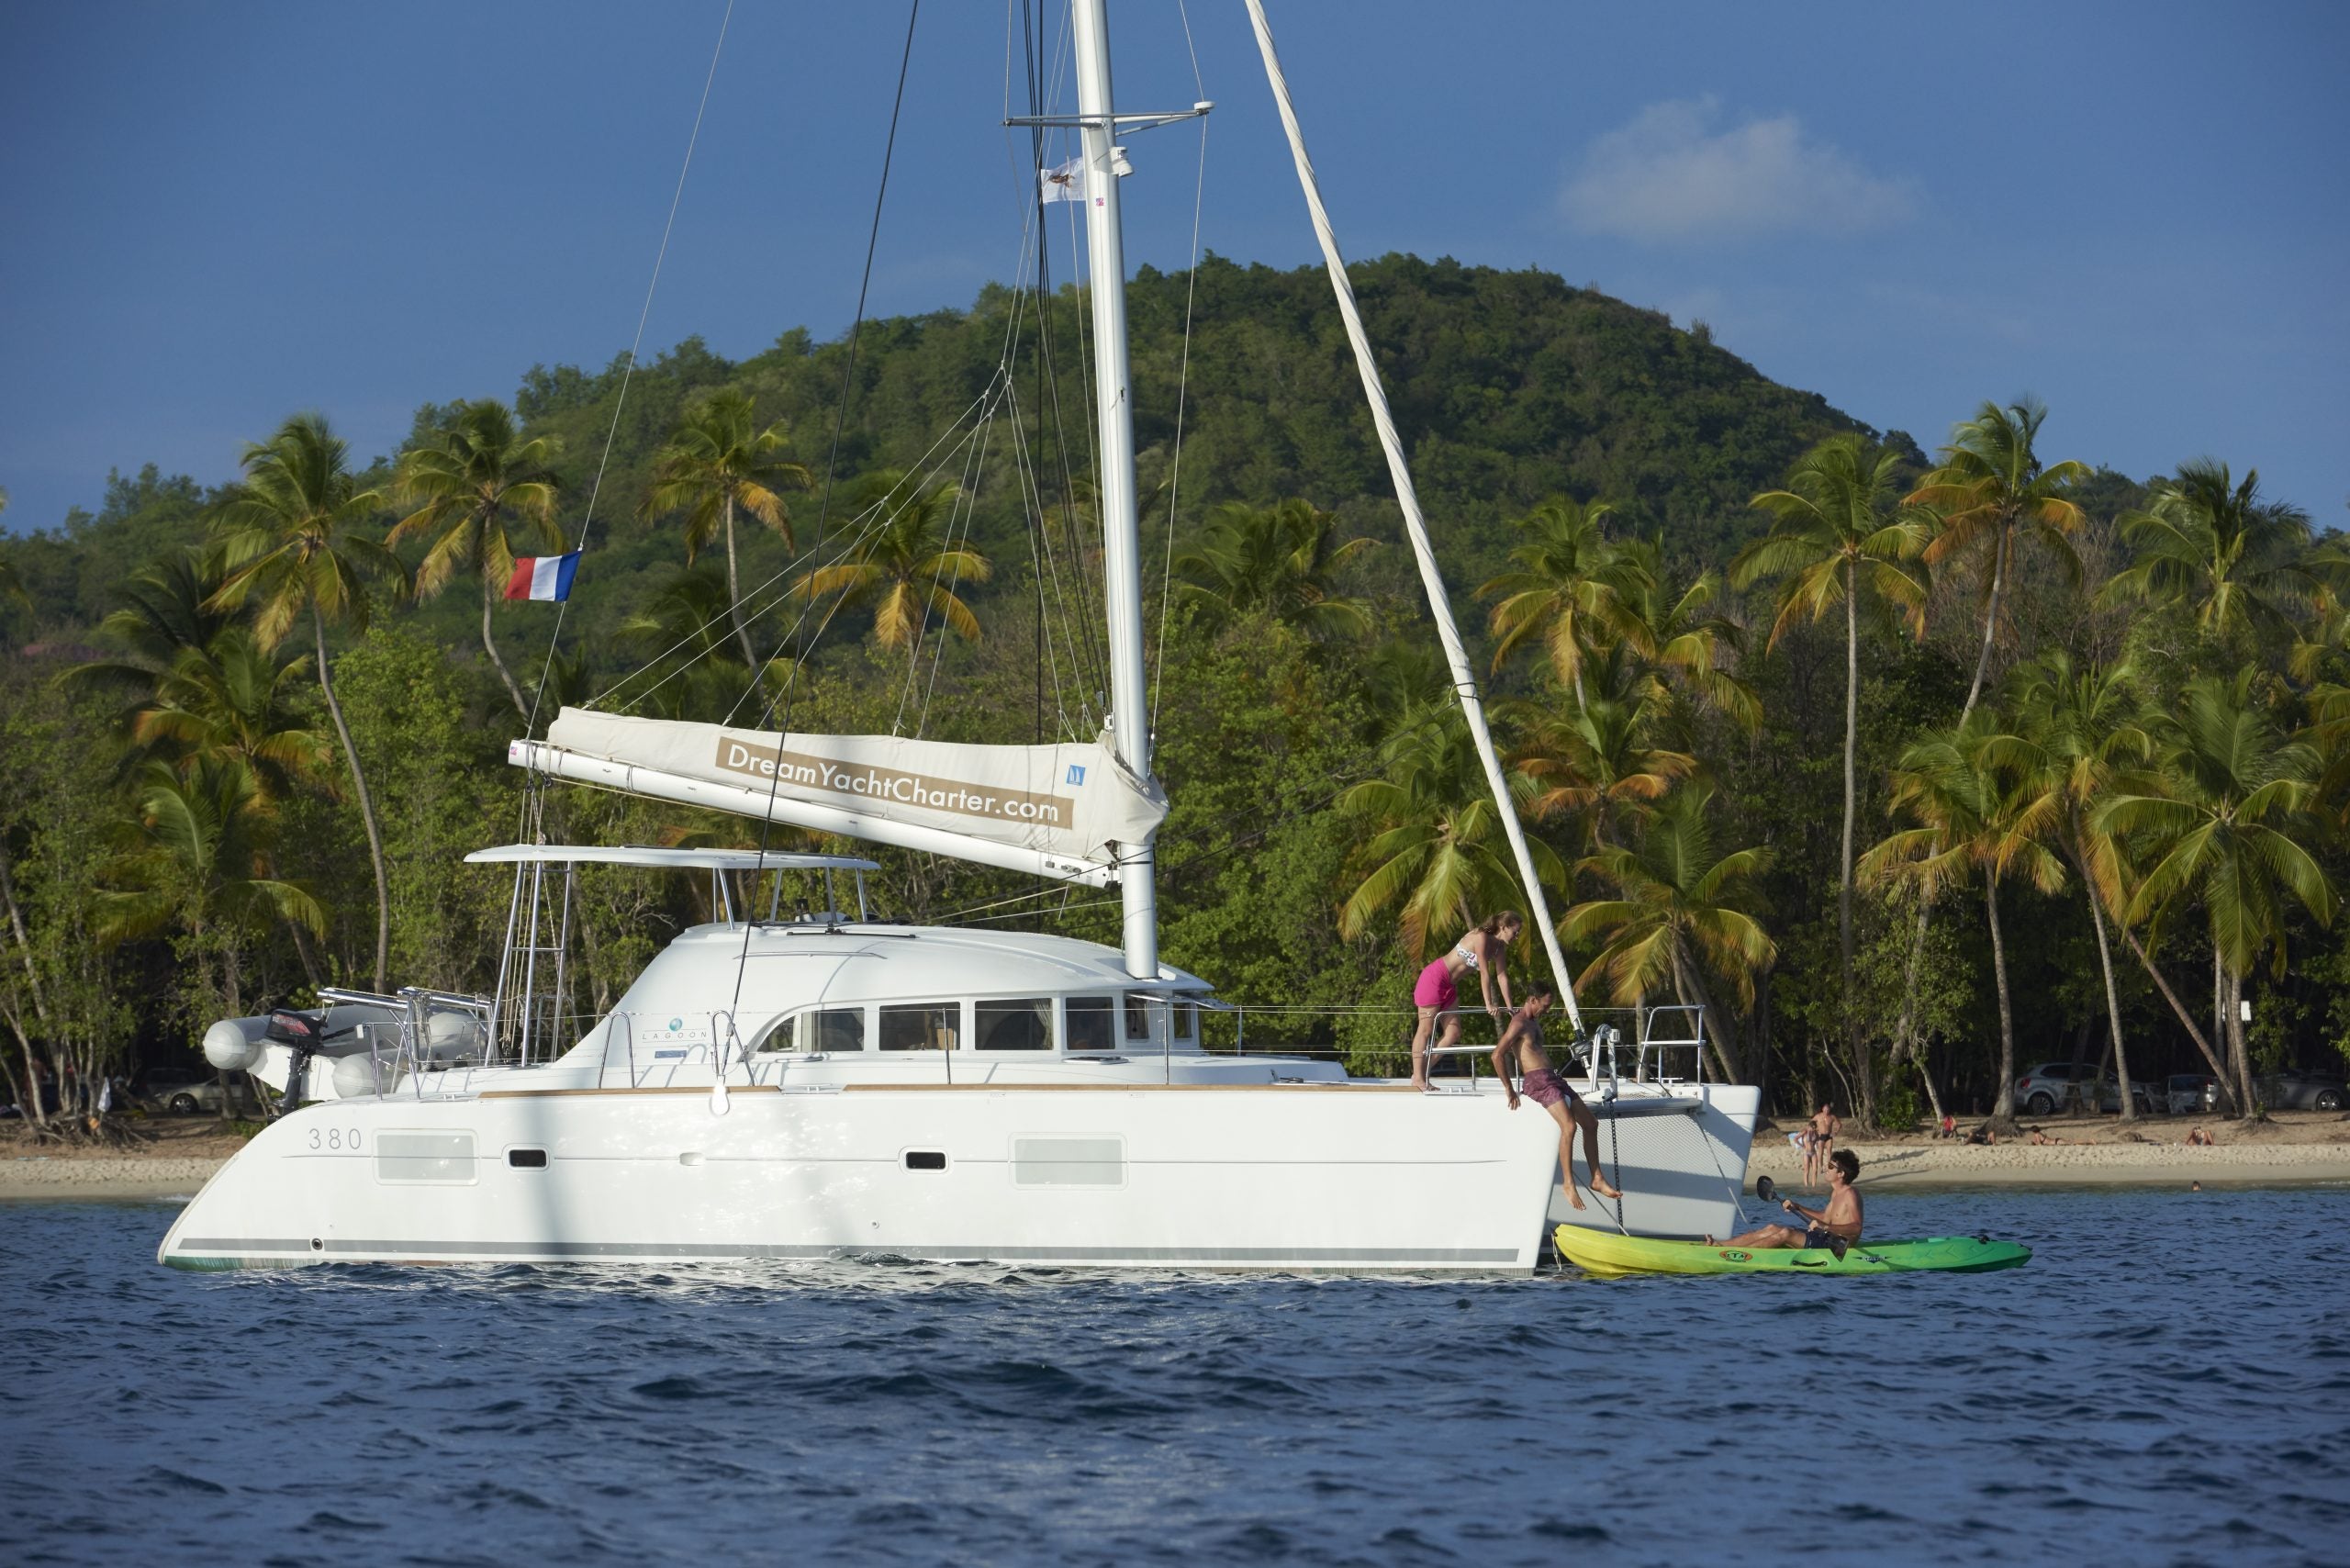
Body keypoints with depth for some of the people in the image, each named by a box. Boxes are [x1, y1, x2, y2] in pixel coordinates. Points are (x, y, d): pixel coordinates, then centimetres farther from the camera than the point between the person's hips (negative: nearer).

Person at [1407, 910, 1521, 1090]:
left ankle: (1421, 1073, 6)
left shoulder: (1499, 947, 6)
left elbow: (1502, 976, 8)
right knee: (1426, 1029, -8)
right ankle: (1418, 1078, -8)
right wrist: (1489, 1005, -23)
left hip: (1450, 985, 9)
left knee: (1453, 1034, 2)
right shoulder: (1481, 937, -20)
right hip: (1434, 978, -9)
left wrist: (1509, 1006, 3)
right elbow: (1485, 973, -22)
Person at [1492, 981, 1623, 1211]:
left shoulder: (1534, 1022, 22)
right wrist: (1509, 1090, -15)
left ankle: (1597, 1179, 9)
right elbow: (1497, 1055, -18)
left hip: (1554, 1079, 10)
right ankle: (1568, 1184, -22)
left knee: (1591, 1123, 6)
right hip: (1539, 1082, -10)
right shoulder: (1518, 1023, -10)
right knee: (1568, 1126, -26)